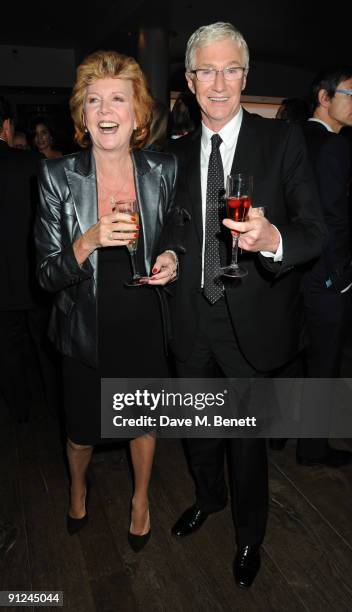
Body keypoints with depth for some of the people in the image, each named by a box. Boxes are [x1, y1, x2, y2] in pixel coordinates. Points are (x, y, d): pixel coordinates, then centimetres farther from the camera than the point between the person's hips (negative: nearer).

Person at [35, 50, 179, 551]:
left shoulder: (164, 170, -7)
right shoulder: (58, 177, -13)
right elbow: (48, 275, -11)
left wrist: (171, 261, -14)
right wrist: (89, 241, -30)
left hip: (146, 327, 2)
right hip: (87, 332, -1)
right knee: (83, 431, 18)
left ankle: (141, 498, 52)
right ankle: (78, 488, 56)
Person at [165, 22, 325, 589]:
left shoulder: (283, 139, -8)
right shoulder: (178, 151, 6)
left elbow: (314, 232, -16)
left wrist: (272, 239, -35)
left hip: (251, 323, -4)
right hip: (192, 321, 5)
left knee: (248, 436, 12)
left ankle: (249, 536, 41)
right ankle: (208, 497, 54)